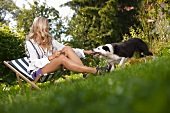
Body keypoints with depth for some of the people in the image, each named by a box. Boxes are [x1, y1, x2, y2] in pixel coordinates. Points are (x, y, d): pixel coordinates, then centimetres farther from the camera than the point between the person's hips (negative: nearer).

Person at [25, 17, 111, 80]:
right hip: (38, 72, -6)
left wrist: (84, 51, 1)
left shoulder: (49, 39, 15)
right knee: (61, 57, -32)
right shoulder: (30, 43, -4)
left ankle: (86, 73, -32)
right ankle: (95, 71, -40)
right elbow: (35, 62, -12)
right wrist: (51, 57, -26)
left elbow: (63, 48, 11)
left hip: (52, 68, 6)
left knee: (67, 49, -16)